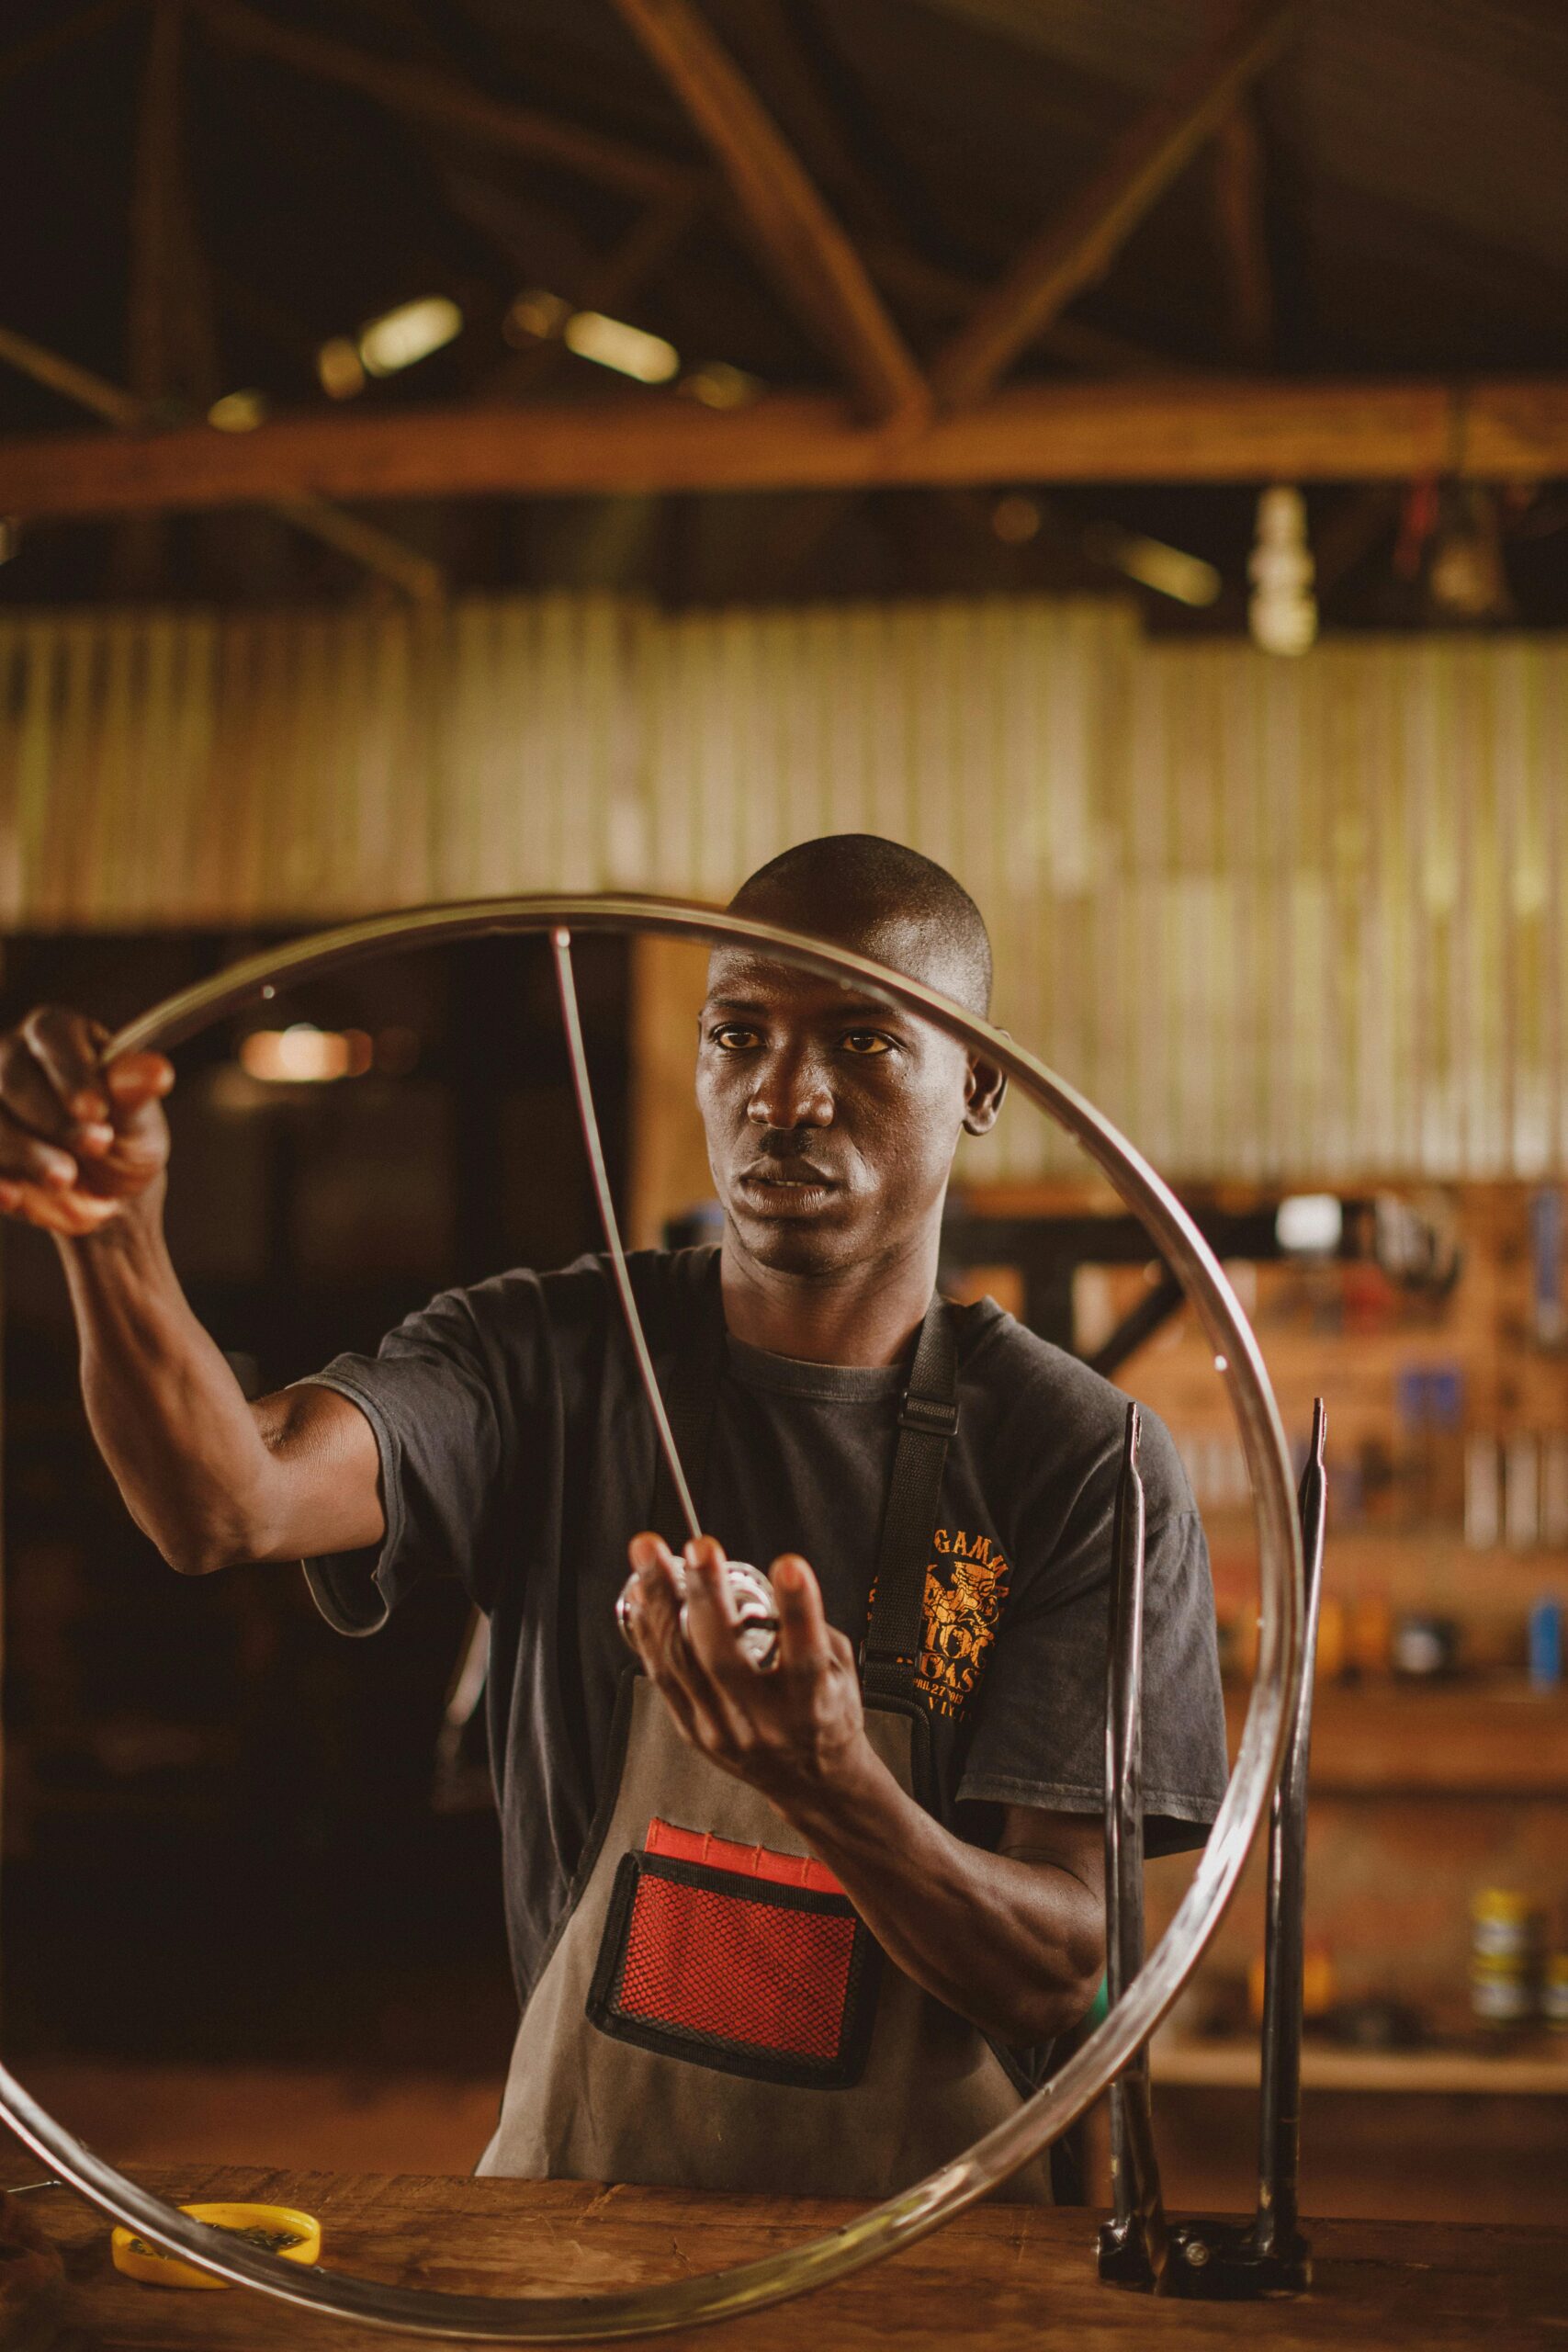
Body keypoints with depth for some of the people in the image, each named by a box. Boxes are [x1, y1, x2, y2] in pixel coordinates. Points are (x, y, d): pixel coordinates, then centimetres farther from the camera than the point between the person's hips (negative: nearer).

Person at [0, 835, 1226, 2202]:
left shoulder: (1090, 1464, -5)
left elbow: (1062, 1975, -9)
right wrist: (111, 1238, -35)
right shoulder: (547, 1359, 0)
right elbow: (230, 1504, -17)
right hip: (570, 2185, 1)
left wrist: (832, 1786, -27)